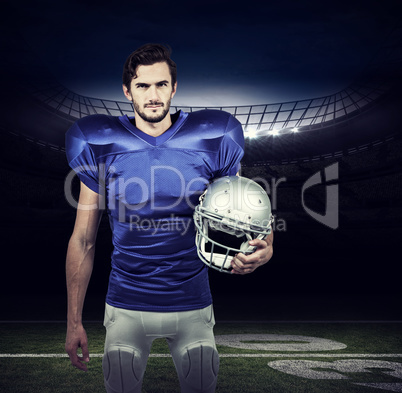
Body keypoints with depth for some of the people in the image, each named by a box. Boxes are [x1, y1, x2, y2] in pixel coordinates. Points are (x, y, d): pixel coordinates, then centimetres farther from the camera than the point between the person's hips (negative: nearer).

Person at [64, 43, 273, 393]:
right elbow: (83, 240, 0)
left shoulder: (210, 141, -6)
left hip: (192, 306, 1)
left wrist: (262, 249, -22)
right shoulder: (102, 147, -6)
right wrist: (74, 321, 0)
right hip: (127, 307, 0)